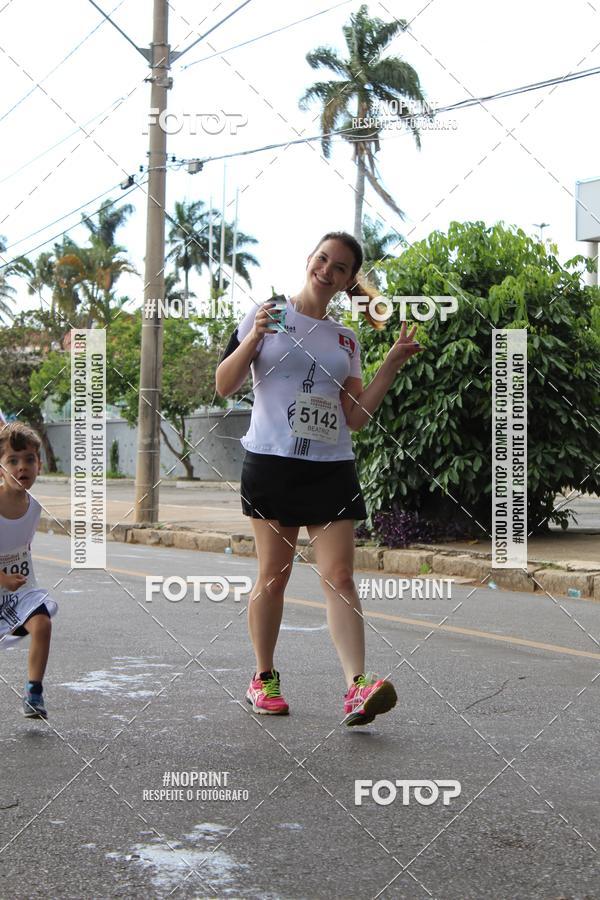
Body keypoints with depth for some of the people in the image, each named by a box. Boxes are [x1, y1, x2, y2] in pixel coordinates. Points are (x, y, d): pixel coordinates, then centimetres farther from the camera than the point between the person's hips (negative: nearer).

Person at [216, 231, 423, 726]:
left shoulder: (345, 339, 15)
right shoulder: (268, 316, 6)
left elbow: (356, 416, 10)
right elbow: (224, 385, 1)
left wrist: (392, 363, 4)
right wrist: (255, 337, -13)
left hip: (332, 467, 3)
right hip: (272, 462, -2)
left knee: (340, 577, -8)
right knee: (274, 574, 1)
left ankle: (357, 687, -17)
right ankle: (264, 678, 17)